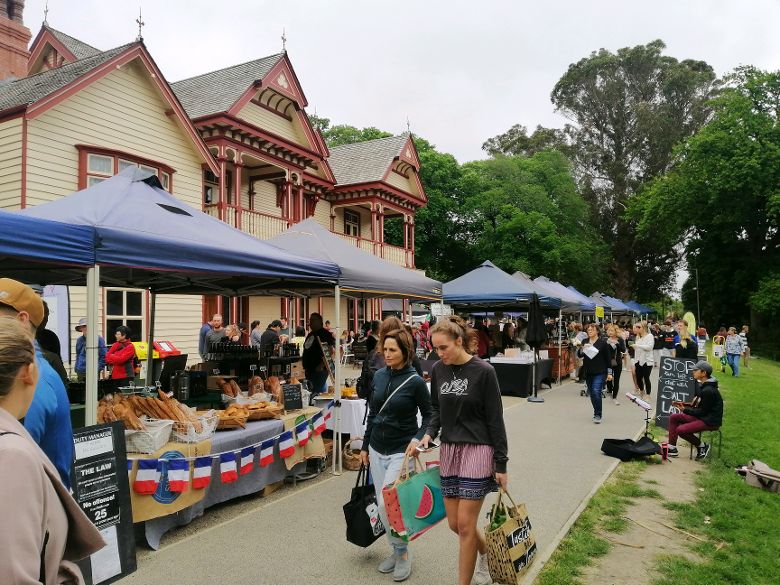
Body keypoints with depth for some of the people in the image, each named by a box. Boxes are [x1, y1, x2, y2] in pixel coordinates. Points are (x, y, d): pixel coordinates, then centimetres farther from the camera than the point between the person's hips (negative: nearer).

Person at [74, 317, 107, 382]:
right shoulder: (79, 340, 12)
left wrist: (99, 369, -11)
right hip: (81, 372, 5)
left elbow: (103, 356, -5)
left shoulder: (99, 339, -4)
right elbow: (78, 355, 21)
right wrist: (76, 368, 13)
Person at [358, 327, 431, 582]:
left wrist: (418, 439, -21)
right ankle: (396, 550, 31)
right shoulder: (379, 376, 1)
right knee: (382, 506, 12)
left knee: (387, 503, -11)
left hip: (401, 451, -5)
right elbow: (372, 413, 10)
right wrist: (365, 446, 13)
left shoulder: (415, 382, -13)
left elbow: (429, 415, -4)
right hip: (377, 450, 6)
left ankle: (402, 553, 12)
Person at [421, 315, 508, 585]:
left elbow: (495, 419, -9)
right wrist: (429, 433, -5)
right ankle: (486, 552, 41)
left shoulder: (483, 371, -12)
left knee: (465, 525, -3)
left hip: (477, 451, -5)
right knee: (454, 524, 11)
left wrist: (501, 464, -7)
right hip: (448, 451, 5)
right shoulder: (438, 369, 2)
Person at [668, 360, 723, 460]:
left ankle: (702, 446, 0)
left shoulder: (708, 391, -22)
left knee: (681, 430, -24)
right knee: (673, 417, 4)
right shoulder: (703, 386, 9)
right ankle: (672, 448, 2)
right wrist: (684, 405, 3)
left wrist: (684, 409, -16)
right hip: (702, 417, 10)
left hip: (710, 421, -10)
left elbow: (702, 412, -19)